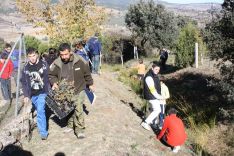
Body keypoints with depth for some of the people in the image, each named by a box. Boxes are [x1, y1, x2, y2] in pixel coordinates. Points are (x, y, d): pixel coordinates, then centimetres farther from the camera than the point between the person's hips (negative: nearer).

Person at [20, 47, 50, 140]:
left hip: (42, 92, -3)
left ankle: (43, 132, -6)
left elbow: (49, 78, 0)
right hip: (32, 94, 3)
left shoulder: (44, 64, -5)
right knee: (39, 111, 15)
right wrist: (26, 95, 1)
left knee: (40, 111, -15)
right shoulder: (26, 67, 0)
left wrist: (50, 90, -1)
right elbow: (23, 82, 5)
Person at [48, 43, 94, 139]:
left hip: (78, 90, -3)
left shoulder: (79, 61, -15)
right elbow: (51, 75, 7)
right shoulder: (56, 63, -10)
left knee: (78, 109, -10)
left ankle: (80, 129, 3)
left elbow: (87, 73, -1)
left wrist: (90, 84, 8)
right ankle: (70, 125, 37)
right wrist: (54, 83, -12)